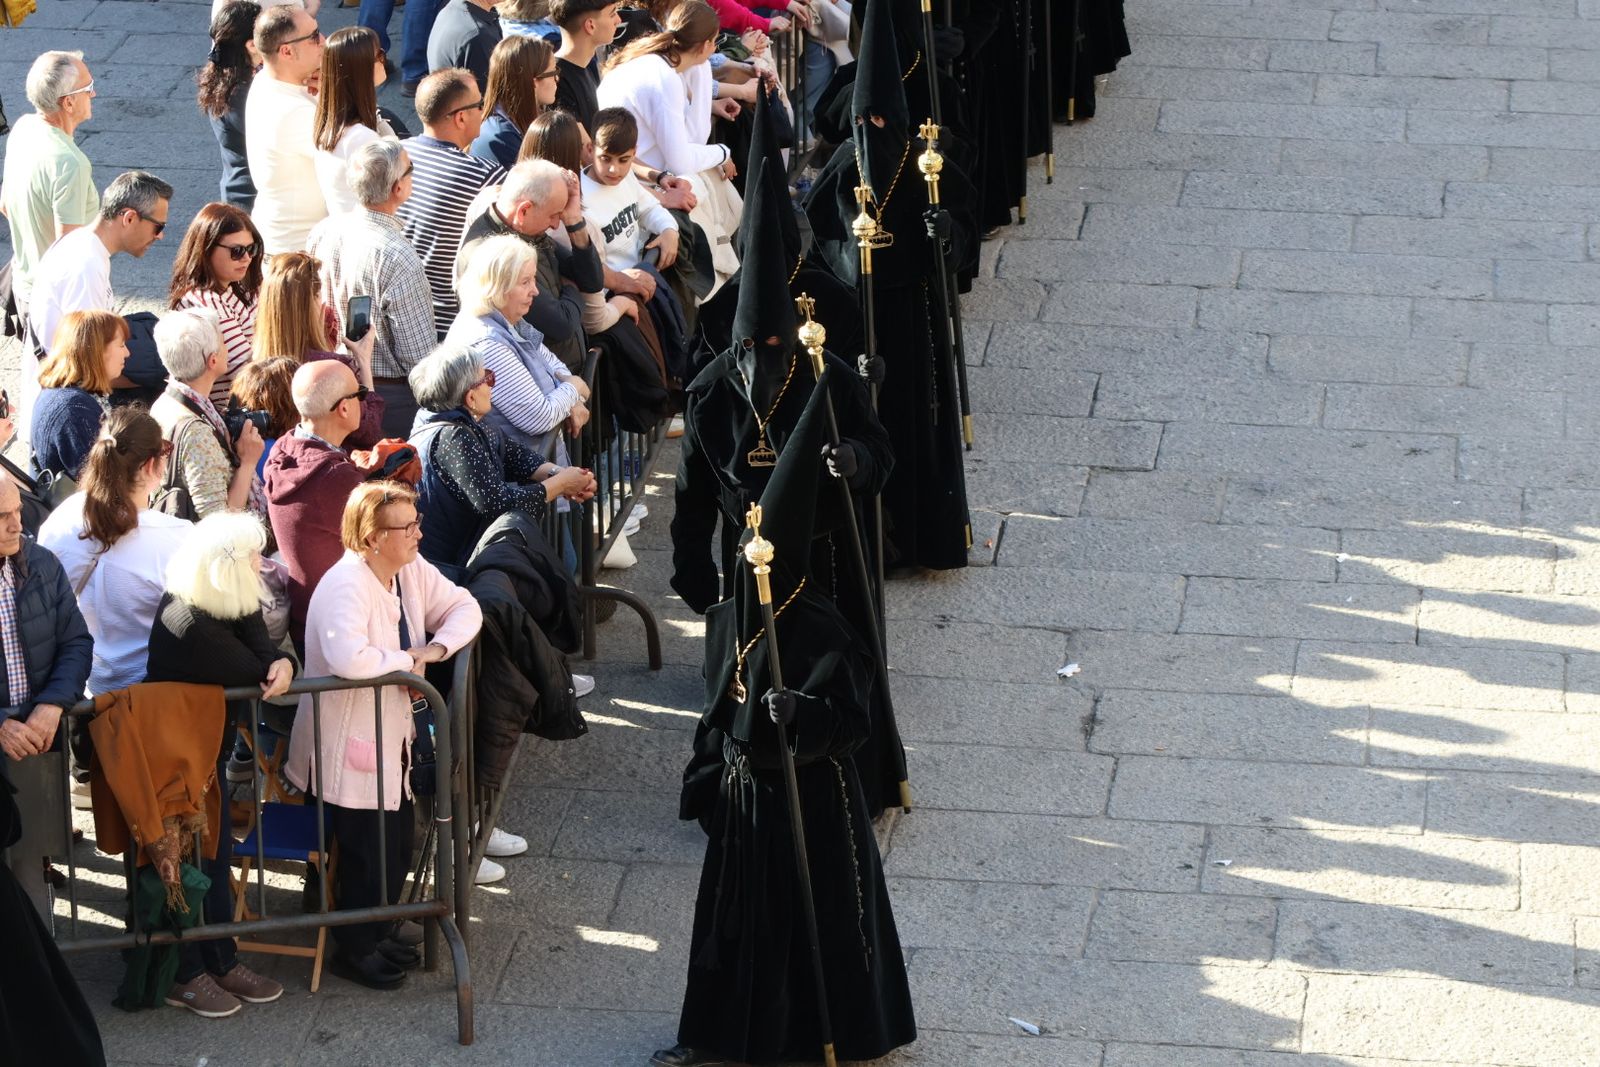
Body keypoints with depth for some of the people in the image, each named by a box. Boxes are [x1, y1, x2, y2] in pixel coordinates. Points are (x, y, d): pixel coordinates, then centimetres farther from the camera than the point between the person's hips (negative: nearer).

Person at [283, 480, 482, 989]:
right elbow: (348, 658, -43)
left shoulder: (412, 571, 0)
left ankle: (377, 934, 37)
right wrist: (405, 661, -25)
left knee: (398, 849, 18)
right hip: (349, 750, -9)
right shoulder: (346, 586, -28)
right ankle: (354, 951, 22)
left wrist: (435, 648, -13)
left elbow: (463, 608, 7)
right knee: (368, 856, 2)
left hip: (391, 740, 9)